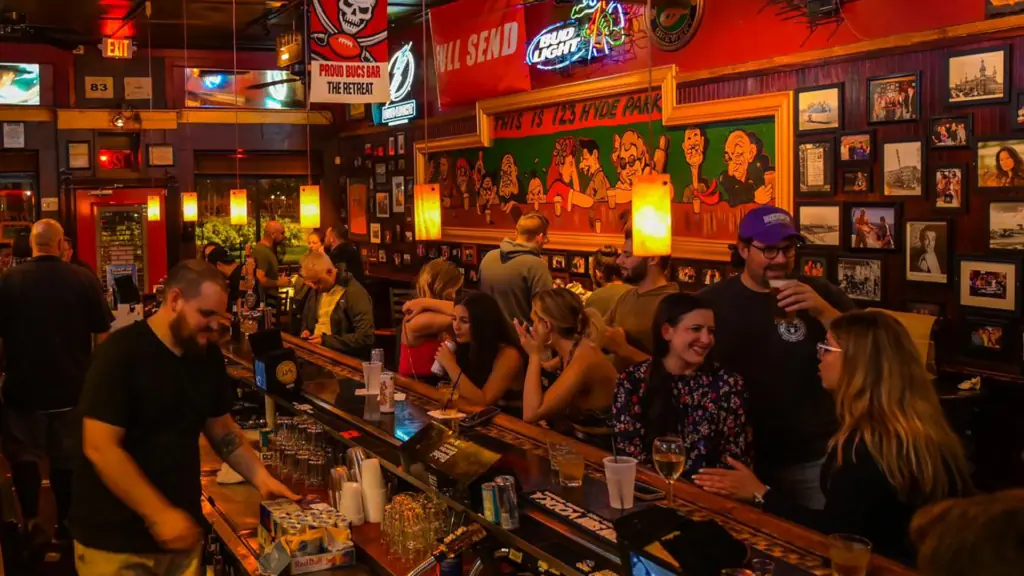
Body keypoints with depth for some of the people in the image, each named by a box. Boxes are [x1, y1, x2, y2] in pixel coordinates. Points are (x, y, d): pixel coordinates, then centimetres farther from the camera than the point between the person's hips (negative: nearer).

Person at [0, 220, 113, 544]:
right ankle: (65, 524, 25)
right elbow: (103, 335, -6)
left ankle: (32, 522, 14)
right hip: (72, 387, 1)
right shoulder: (84, 279, -11)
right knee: (68, 458, 16)